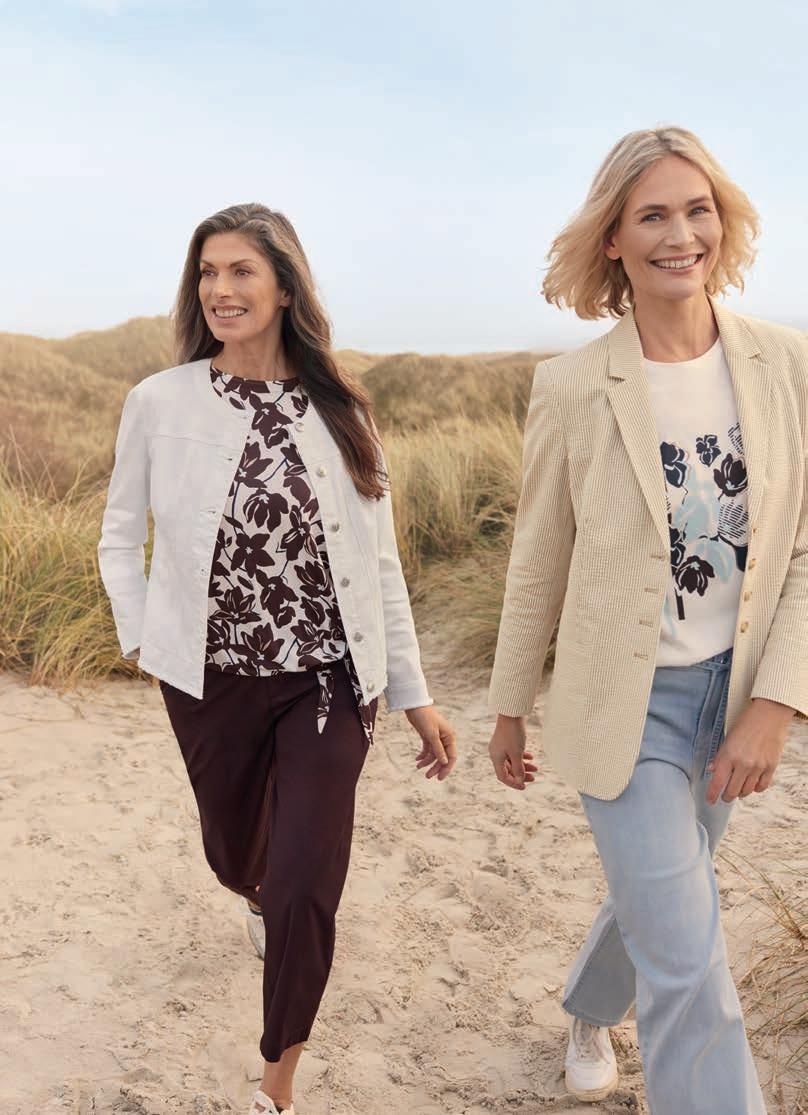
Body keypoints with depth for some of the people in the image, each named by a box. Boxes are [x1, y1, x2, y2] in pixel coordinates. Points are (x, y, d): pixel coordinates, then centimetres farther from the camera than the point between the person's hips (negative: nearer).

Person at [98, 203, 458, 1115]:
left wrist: (415, 695, 1)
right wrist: (142, 638, -7)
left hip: (327, 680, 0)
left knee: (306, 893, -5)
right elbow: (121, 539, 5)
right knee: (235, 852, 20)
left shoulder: (337, 411, -3)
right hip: (210, 682, 1)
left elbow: (378, 561, 1)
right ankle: (261, 894, 61)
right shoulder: (159, 402, -6)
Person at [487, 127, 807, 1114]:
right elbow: (538, 562, -2)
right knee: (689, 969, -3)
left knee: (655, 902, 25)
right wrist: (509, 710, 6)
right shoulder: (572, 386, -11)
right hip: (624, 702, -4)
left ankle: (587, 1012, 57)